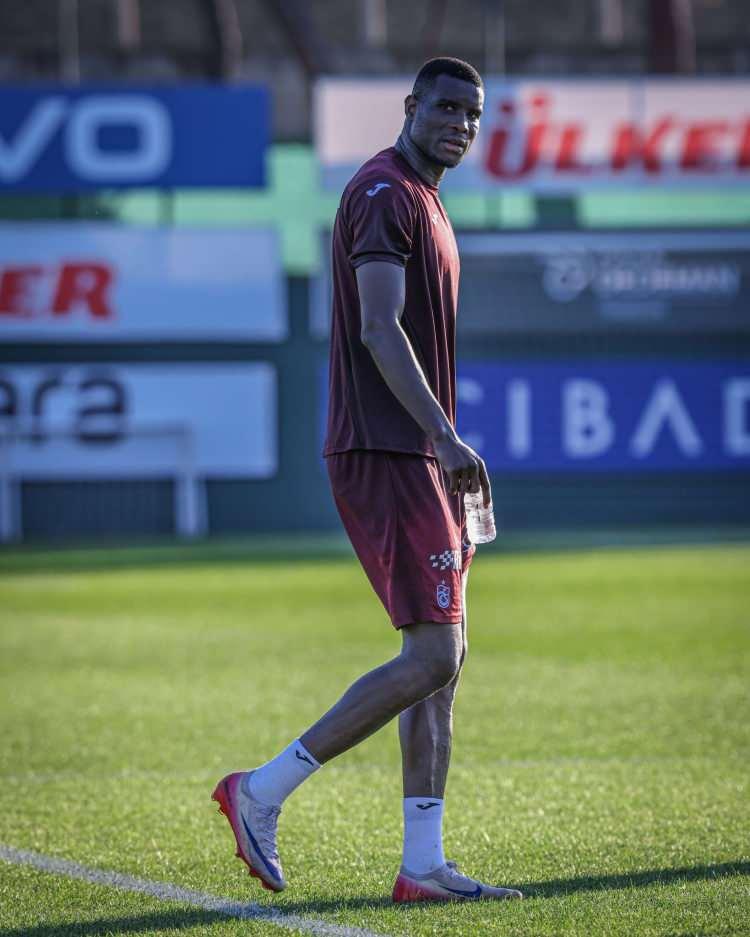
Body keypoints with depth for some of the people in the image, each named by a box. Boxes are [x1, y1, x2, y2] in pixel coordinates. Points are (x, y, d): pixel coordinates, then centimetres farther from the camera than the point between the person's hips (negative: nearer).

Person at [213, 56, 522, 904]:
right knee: (430, 659, -13)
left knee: (443, 659, 8)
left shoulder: (422, 201, 20)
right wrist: (444, 436, -30)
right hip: (387, 456, -10)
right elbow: (379, 331, -22)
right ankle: (262, 791, -6)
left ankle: (424, 866, 8)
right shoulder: (385, 193, -11)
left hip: (416, 460, 10)